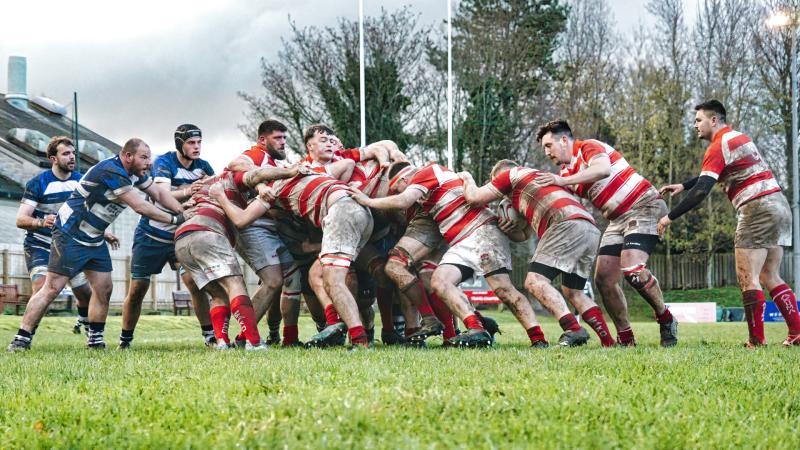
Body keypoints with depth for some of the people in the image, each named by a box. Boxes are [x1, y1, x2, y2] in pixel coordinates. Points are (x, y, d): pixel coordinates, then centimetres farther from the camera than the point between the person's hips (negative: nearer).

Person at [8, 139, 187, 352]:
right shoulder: (110, 172, -25)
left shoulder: (135, 172, 4)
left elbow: (159, 193, 11)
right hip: (70, 236, -9)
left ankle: (95, 339, 14)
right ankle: (21, 340, -7)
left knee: (104, 289, 4)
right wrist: (174, 219, -16)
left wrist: (184, 213, -2)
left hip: (95, 239, 9)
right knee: (52, 288, -10)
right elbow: (140, 206, -24)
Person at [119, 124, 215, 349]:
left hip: (181, 236, 3)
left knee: (195, 283, -13)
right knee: (137, 289, 0)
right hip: (151, 235, -3)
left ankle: (209, 335, -7)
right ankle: (125, 339, 14)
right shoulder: (164, 162, -16)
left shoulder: (202, 166, 0)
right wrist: (185, 192, -51)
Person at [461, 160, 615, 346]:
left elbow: (473, 197, 12)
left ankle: (573, 330, -25)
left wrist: (467, 178, 31)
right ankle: (608, 341, 13)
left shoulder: (511, 174, 15)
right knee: (573, 292, 20)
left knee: (535, 281, -12)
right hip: (591, 229, 9)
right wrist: (508, 229, 19)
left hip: (568, 224, -9)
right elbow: (525, 235, 38)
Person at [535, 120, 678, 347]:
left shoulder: (589, 147, -9)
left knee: (632, 267, -25)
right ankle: (625, 337, 5)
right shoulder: (567, 172, 16)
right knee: (604, 278, -2)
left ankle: (666, 319, -6)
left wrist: (562, 181, -29)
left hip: (643, 207, -9)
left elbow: (603, 169, -30)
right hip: (618, 219, 9)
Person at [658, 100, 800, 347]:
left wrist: (670, 217, -12)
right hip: (779, 205, 9)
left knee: (747, 278, -6)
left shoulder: (719, 146, -9)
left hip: (757, 209, -9)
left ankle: (757, 340, -9)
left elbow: (701, 190, -17)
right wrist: (683, 185, 23)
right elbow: (715, 175, 32)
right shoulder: (739, 137, 20)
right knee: (770, 277, 11)